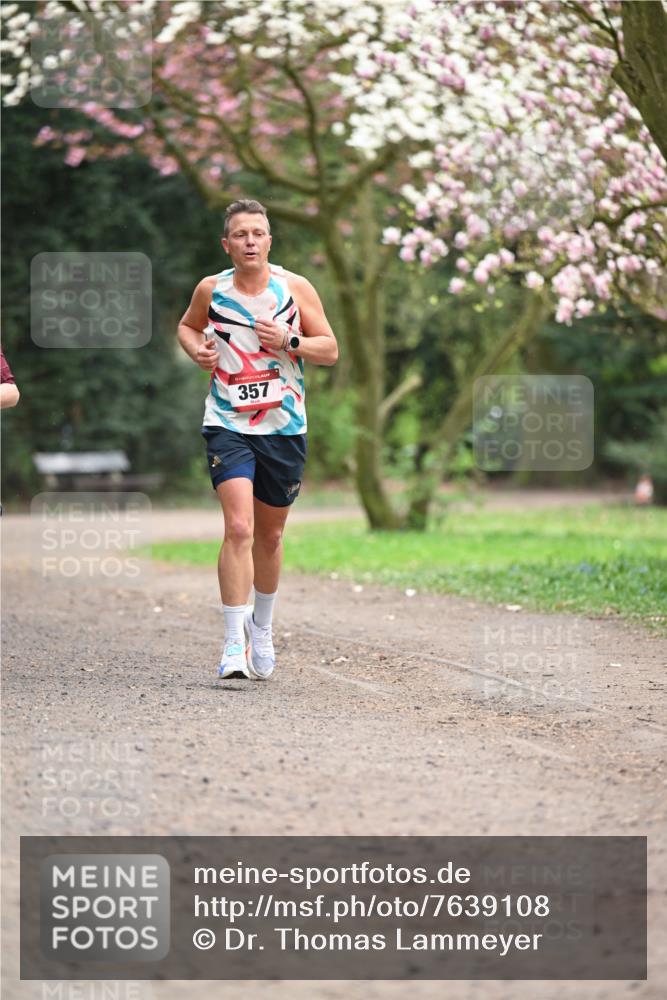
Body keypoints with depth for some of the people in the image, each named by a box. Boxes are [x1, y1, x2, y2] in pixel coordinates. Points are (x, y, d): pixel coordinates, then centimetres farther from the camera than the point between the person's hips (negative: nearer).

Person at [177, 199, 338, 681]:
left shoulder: (296, 288, -2)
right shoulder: (211, 290, -1)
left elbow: (331, 350, 2)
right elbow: (187, 325, 20)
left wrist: (288, 341, -16)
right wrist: (197, 348, -2)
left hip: (284, 427, 2)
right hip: (228, 425, -2)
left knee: (270, 534, 14)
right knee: (238, 528, -19)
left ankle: (262, 627, 37)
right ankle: (235, 643, -18)